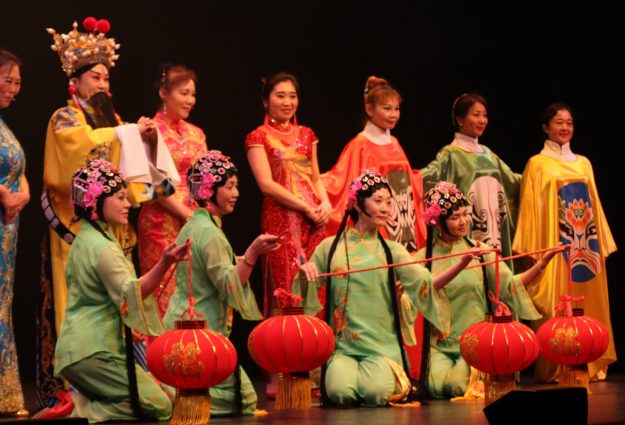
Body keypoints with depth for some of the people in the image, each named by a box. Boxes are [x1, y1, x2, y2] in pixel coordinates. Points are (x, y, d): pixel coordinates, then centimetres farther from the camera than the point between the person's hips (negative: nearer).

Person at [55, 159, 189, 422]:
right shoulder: (102, 247, -17)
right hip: (94, 352, -10)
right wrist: (164, 264, -38)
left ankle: (81, 405, 5)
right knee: (160, 405, -6)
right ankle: (78, 411, -11)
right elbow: (130, 293, -26)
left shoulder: (84, 240, 14)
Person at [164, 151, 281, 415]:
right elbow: (229, 285, -21)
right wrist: (253, 252, -32)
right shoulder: (210, 234, -16)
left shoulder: (191, 227, 14)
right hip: (201, 333, -10)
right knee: (240, 398, -7)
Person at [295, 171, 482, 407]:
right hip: (342, 345, -1)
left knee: (376, 392, -27)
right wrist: (304, 274, -13)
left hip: (383, 345, 1)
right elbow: (304, 294, 10)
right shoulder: (330, 247, 7)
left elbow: (427, 285, -6)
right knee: (340, 392, -29)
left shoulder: (392, 251, 8)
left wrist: (462, 262, -21)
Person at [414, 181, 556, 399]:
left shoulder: (479, 250, 5)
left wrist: (542, 263, -13)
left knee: (459, 384, -25)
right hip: (439, 344, 0)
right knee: (439, 385, -24)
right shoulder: (425, 257, 2)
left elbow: (510, 285, -1)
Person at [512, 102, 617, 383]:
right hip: (554, 244, -5)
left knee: (589, 301, 3)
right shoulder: (537, 164, 3)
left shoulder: (584, 163, 17)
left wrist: (602, 242, 11)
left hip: (586, 244, 5)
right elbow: (530, 206, -1)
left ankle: (590, 364, 7)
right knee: (555, 306, -7)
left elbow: (595, 204, 17)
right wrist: (534, 249, -9)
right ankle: (553, 368, -4)